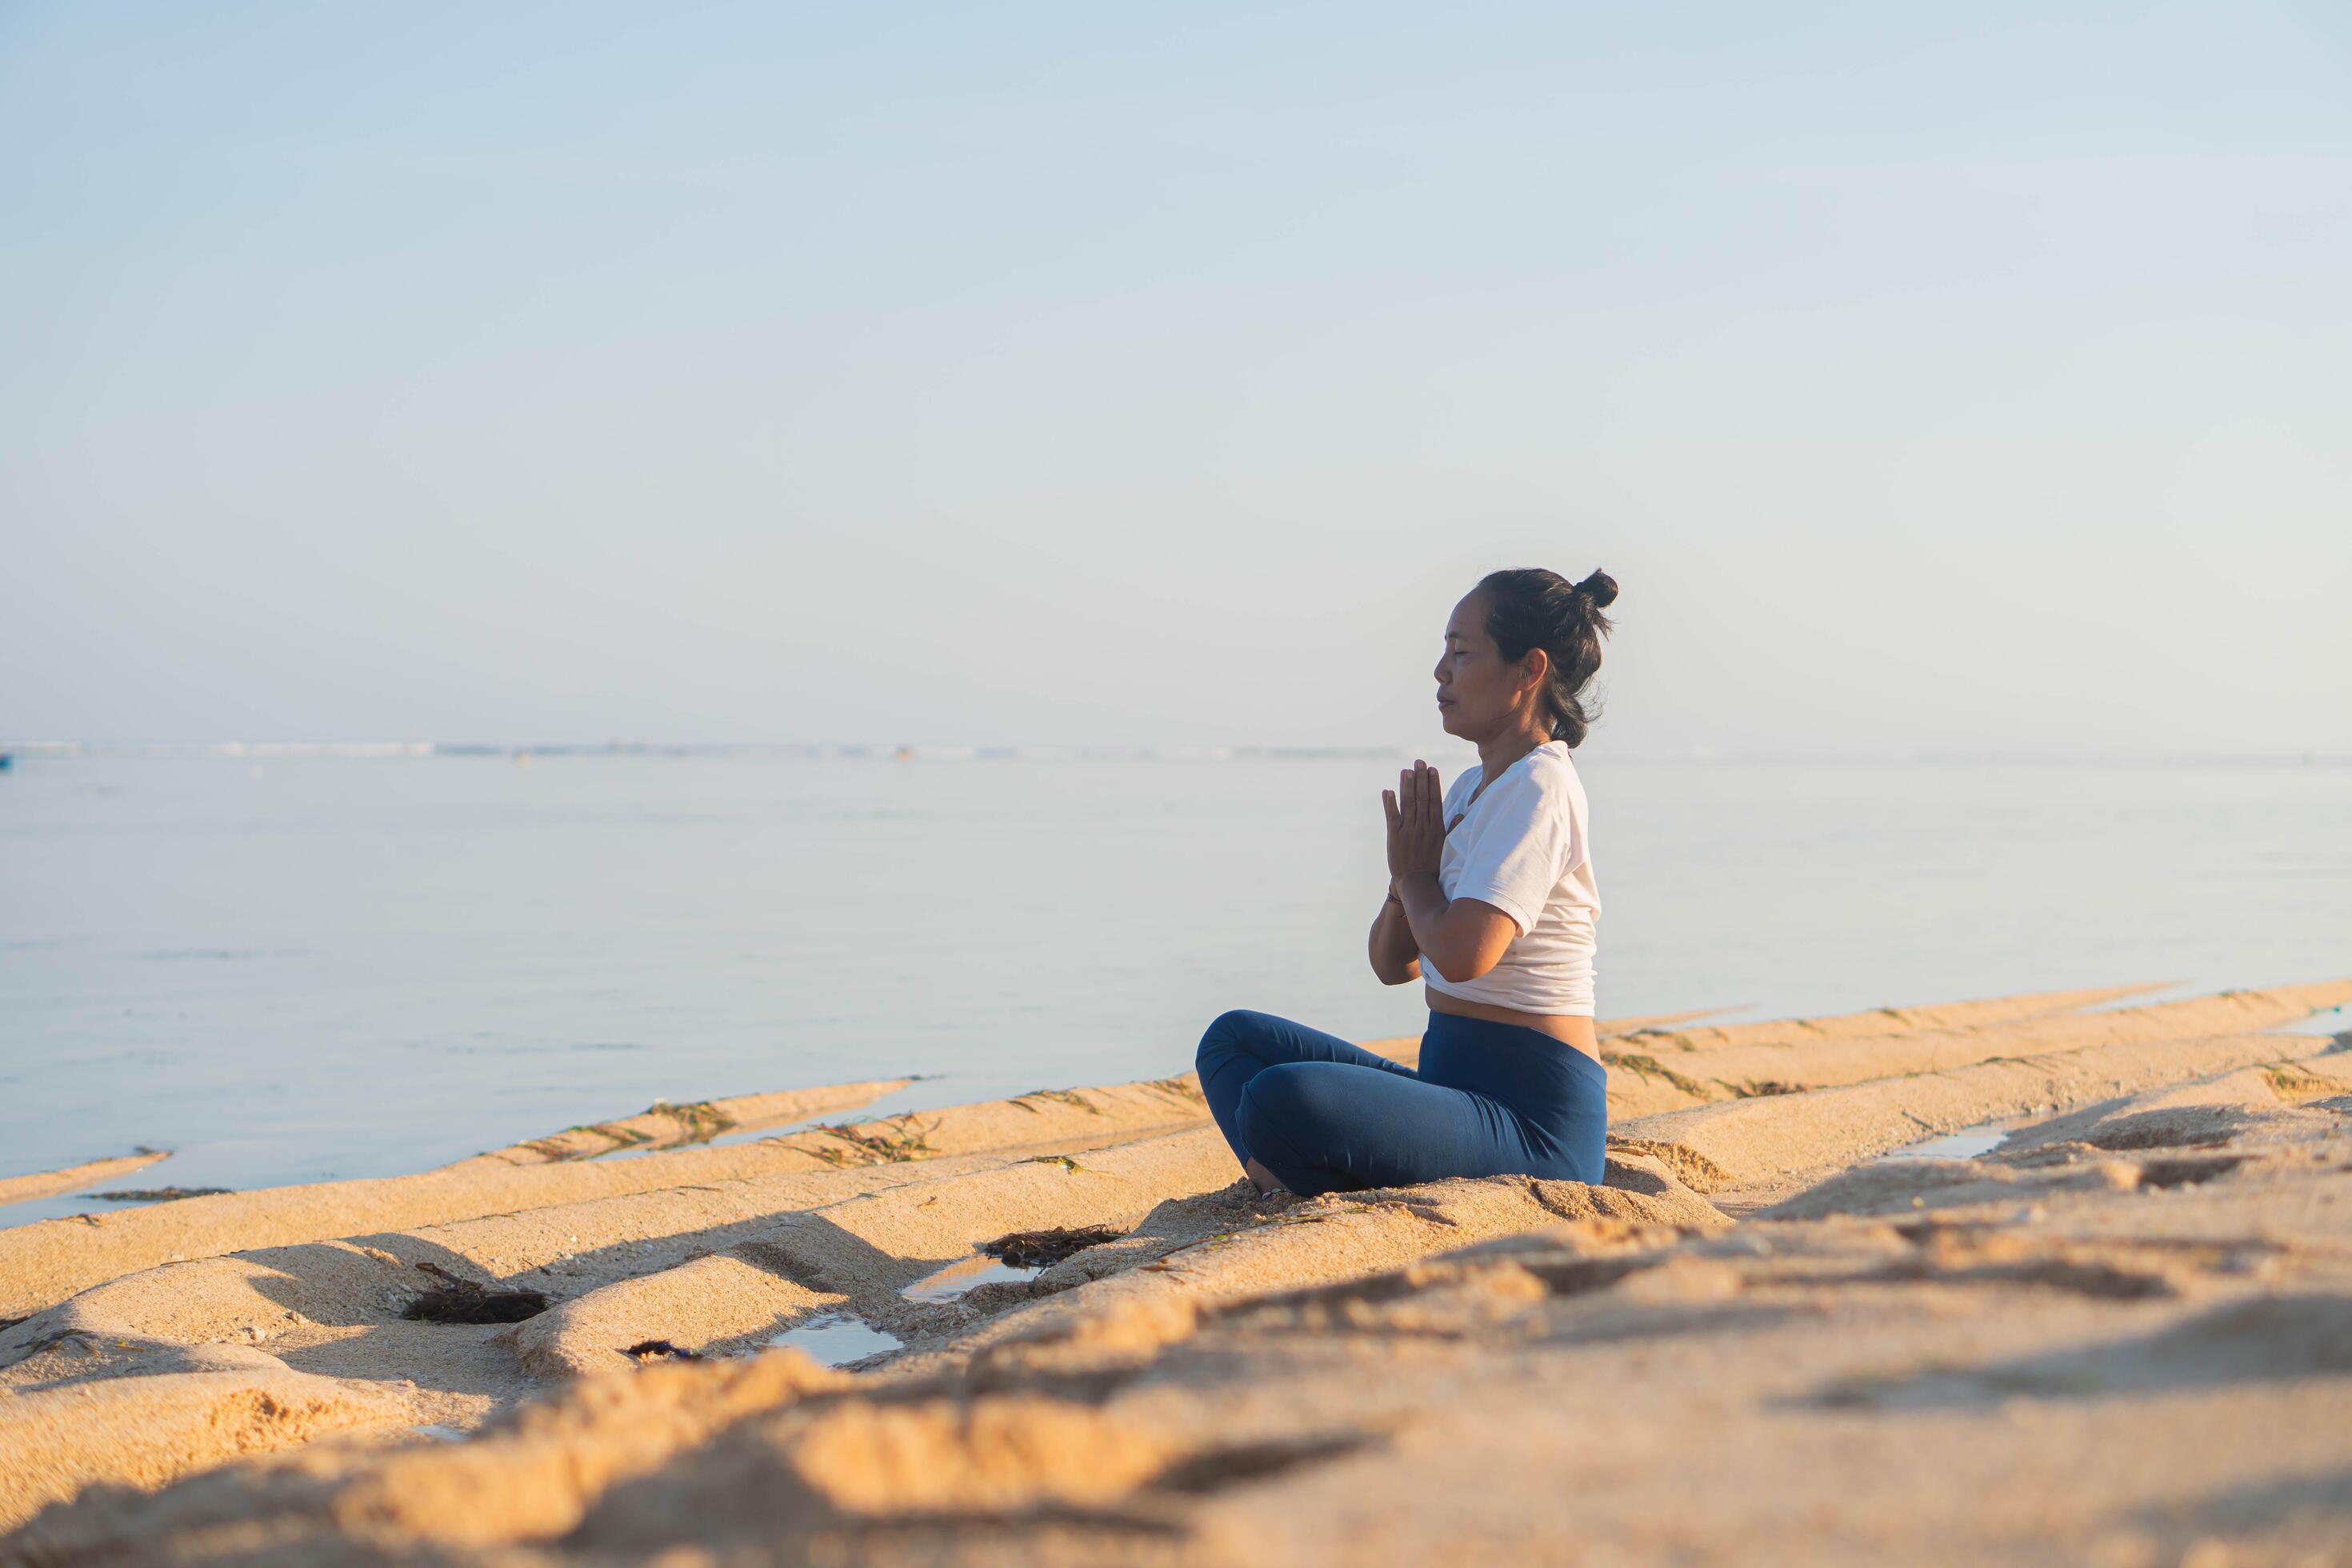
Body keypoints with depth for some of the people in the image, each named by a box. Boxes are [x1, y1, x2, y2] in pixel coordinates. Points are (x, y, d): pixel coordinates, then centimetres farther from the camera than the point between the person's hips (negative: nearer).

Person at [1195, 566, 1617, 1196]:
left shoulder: (1539, 788, -13)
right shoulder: (1470, 790, 18)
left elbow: (1462, 952, -26)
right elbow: (1393, 963, 19)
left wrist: (1417, 875, -5)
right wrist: (1408, 875, -1)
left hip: (1529, 1121, -10)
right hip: (1460, 1093, 10)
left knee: (1282, 1101, -32)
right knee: (1234, 1039, 10)